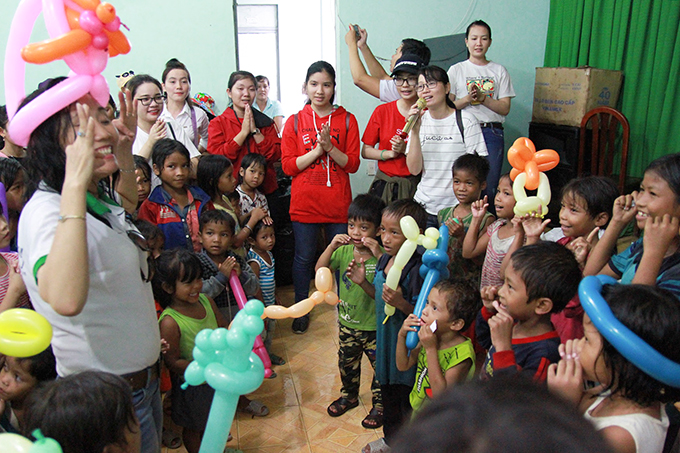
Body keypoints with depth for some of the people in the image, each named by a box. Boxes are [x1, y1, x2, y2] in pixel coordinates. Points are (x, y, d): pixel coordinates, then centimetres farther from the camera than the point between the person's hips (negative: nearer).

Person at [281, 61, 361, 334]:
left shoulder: (347, 120, 4)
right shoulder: (295, 122, 3)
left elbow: (353, 164, -1)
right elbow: (288, 166, -3)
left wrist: (330, 147, -17)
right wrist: (317, 150, -15)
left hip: (338, 204, 0)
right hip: (304, 204, 0)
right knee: (303, 258, 9)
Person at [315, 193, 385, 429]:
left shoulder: (382, 254, -15)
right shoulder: (343, 251, -5)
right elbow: (320, 270, -12)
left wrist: (379, 255, -36)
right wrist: (331, 246, -24)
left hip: (375, 324, -4)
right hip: (347, 322, 4)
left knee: (380, 365, 10)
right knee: (347, 363, 23)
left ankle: (379, 404, 32)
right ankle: (349, 395, 47)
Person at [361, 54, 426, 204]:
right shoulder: (382, 111, 5)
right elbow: (365, 151, 7)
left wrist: (406, 149, -13)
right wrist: (389, 153, -7)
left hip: (416, 185, -1)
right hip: (384, 185, 1)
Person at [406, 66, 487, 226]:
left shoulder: (465, 121, -5)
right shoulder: (420, 120, 4)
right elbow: (414, 169, -4)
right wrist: (415, 131, -13)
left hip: (456, 207, -3)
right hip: (423, 206, 3)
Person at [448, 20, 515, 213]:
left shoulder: (499, 71, 12)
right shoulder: (456, 70, 10)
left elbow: (505, 108, 4)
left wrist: (482, 97, -9)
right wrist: (467, 99, -13)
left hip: (492, 133, 1)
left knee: (489, 188, -3)